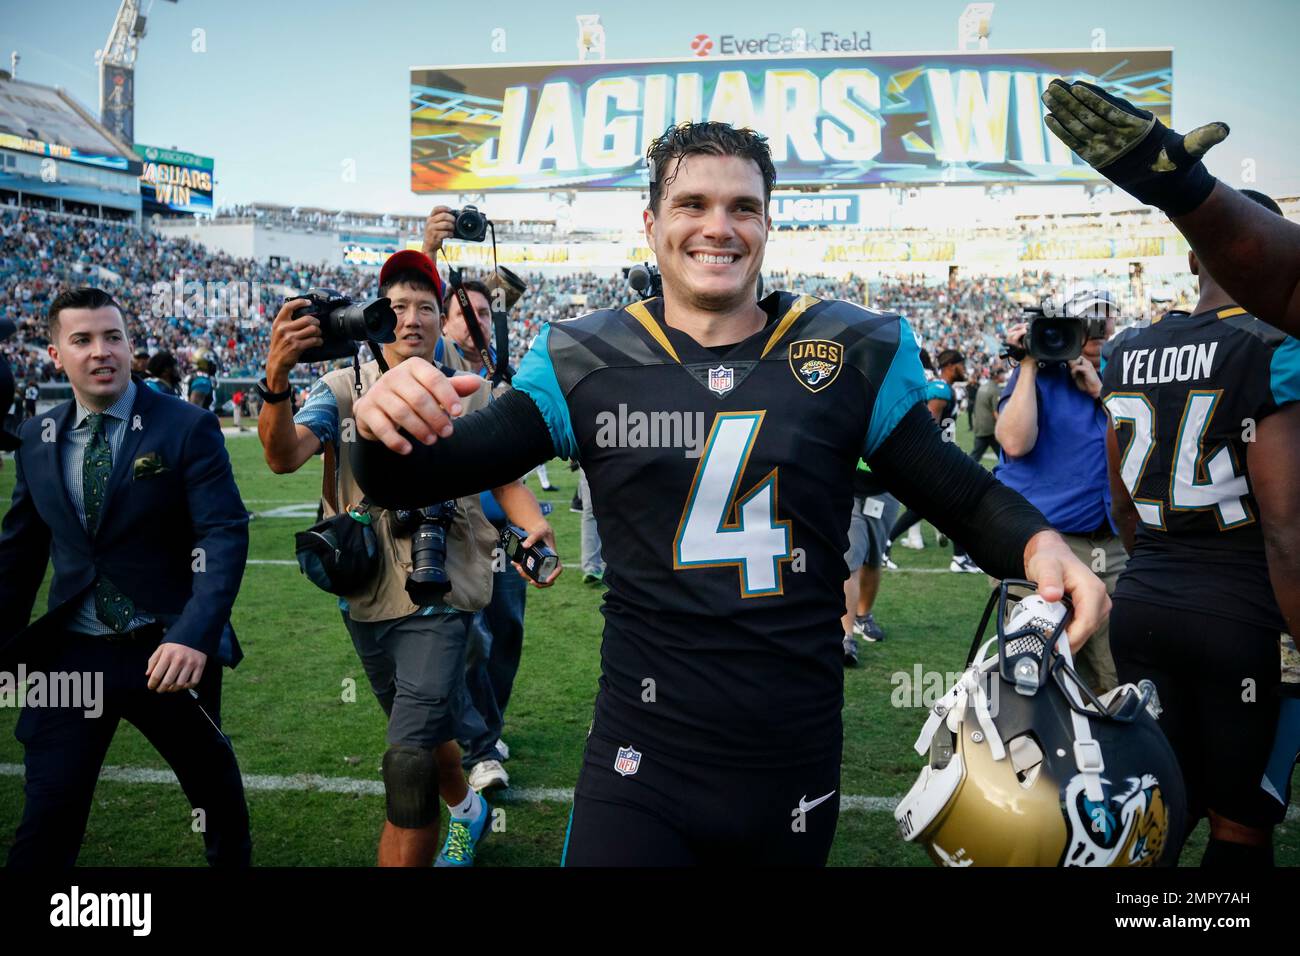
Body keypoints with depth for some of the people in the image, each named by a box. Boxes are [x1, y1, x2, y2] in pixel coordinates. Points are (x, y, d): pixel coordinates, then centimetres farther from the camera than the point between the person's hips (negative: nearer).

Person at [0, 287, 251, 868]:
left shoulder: (187, 429, -9)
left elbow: (225, 535, -18)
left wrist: (195, 634, -31)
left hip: (168, 649, -2)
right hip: (69, 652, 3)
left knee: (212, 780, 17)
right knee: (48, 814, 4)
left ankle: (233, 859, 44)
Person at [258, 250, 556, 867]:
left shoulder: (469, 393, 1)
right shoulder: (344, 387, 1)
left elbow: (504, 476, 7)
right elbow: (283, 457, -14)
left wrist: (534, 525, -14)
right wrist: (276, 379, -32)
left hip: (438, 600, -3)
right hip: (364, 599, 3)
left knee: (409, 765, -12)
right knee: (424, 729, 22)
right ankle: (466, 812, 50)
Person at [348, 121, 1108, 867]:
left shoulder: (854, 355, -1)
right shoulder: (584, 363, -3)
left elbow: (958, 491, 3)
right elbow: (424, 477, -4)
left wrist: (1037, 543, -18)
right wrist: (390, 434, -27)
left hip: (798, 770, 2)